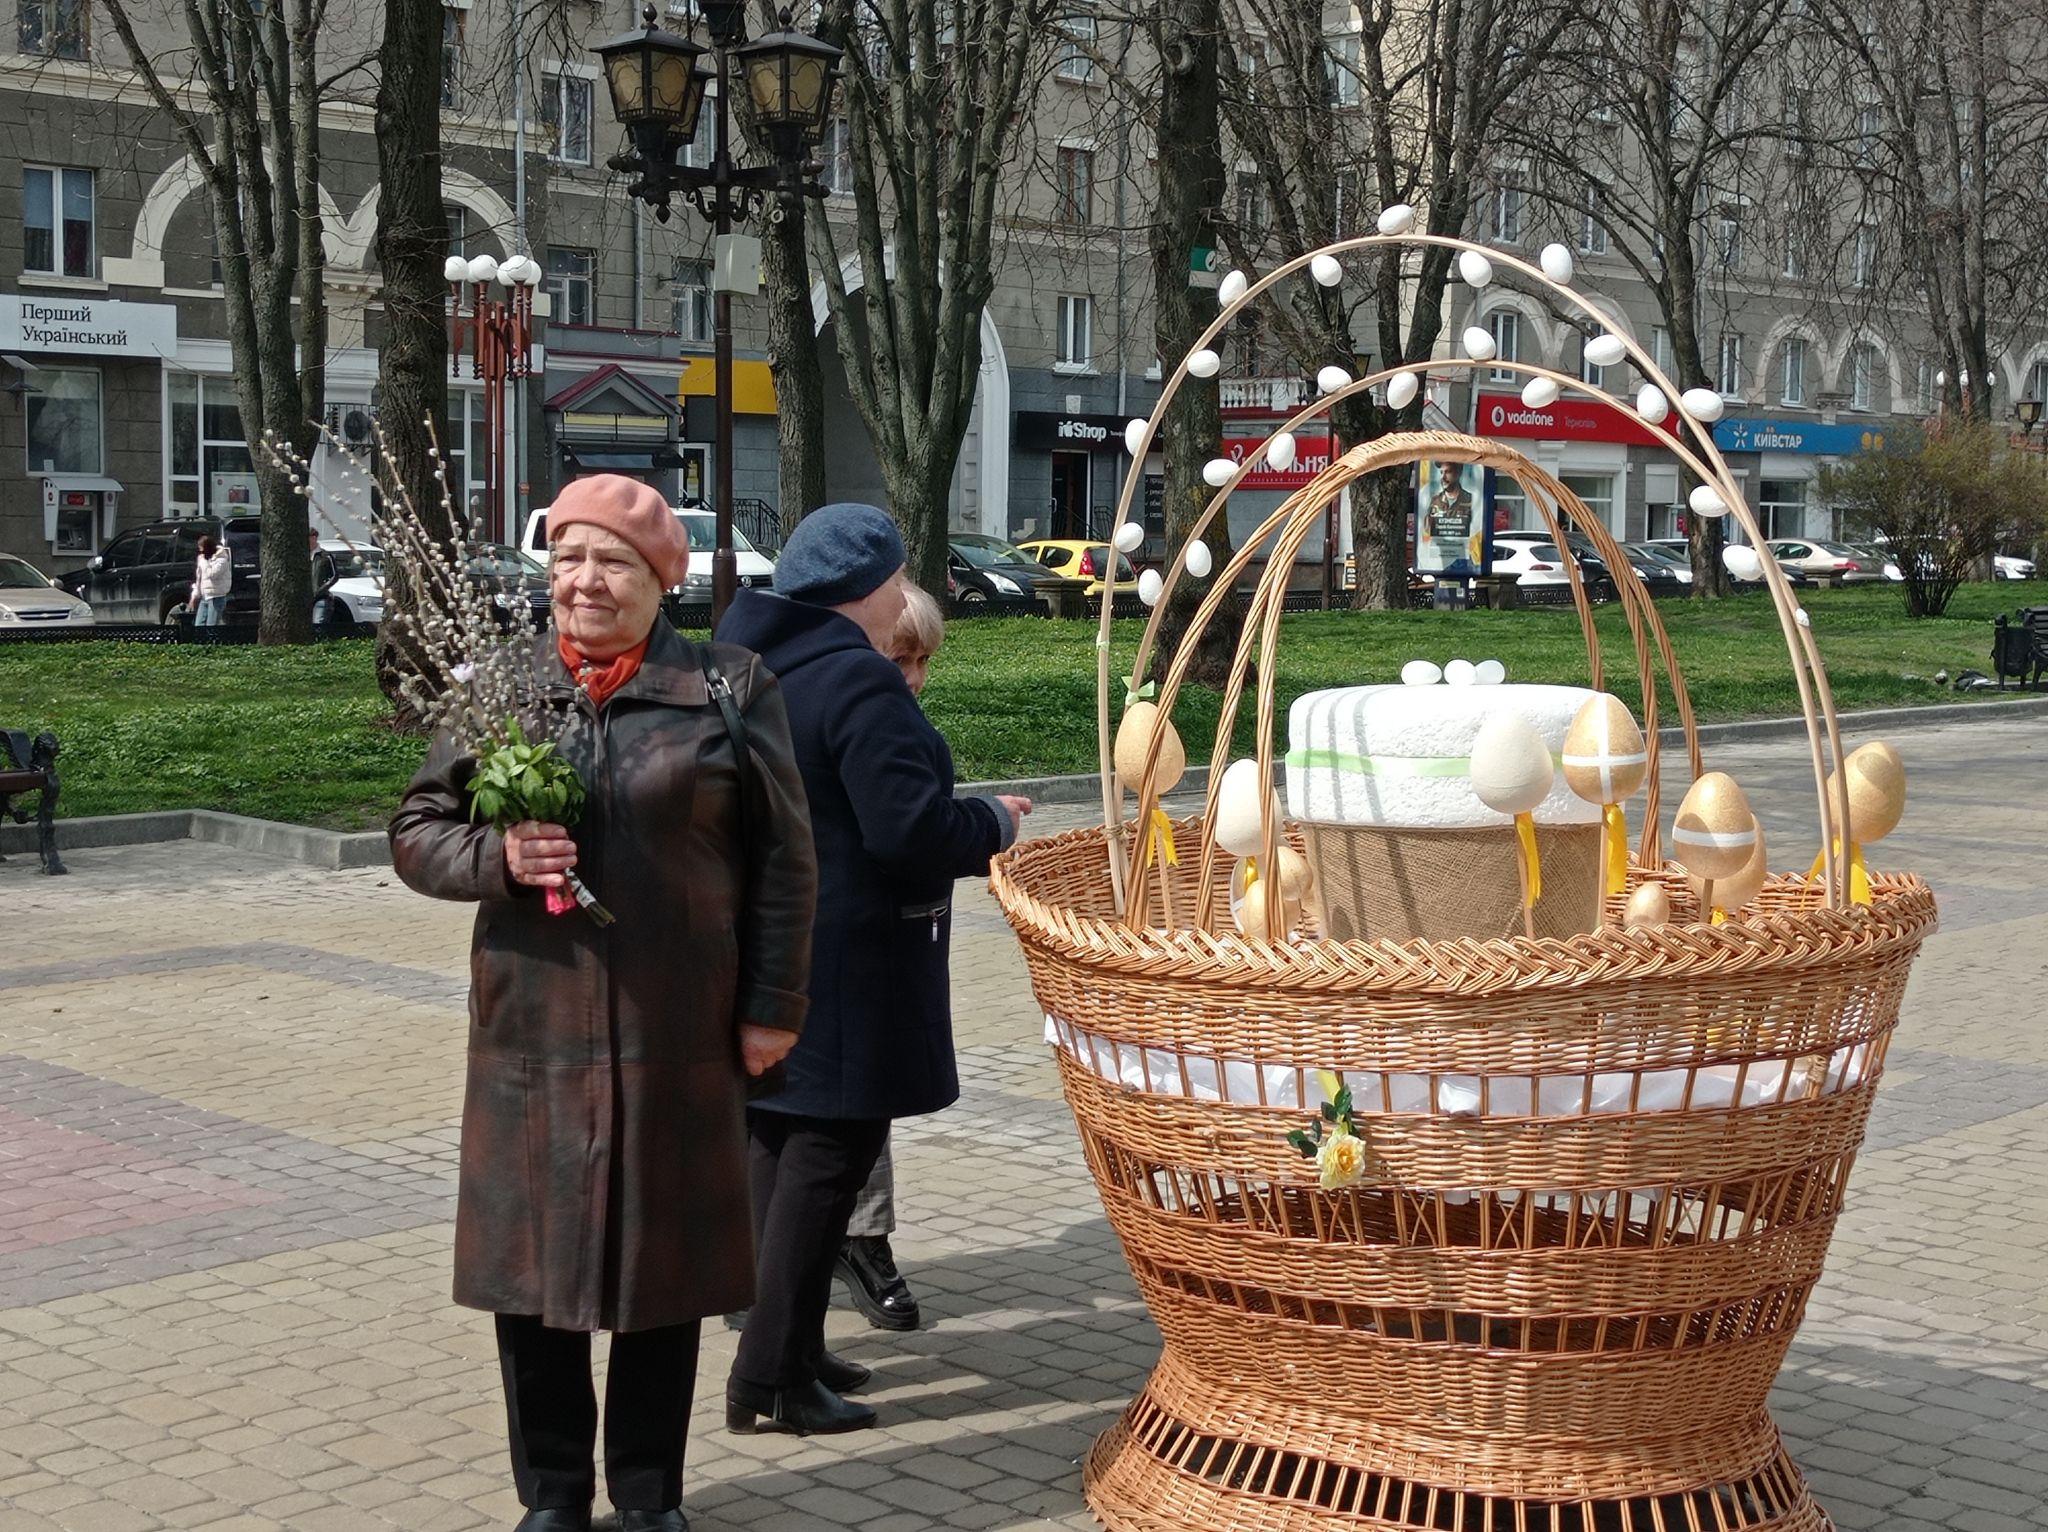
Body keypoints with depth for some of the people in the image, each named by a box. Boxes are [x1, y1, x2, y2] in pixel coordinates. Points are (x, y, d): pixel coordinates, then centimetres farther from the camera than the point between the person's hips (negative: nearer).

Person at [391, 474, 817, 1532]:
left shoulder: (728, 692, 1)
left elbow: (782, 859, 2)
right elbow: (416, 831, 8)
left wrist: (773, 1005, -1)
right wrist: (496, 857, -12)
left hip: (677, 1038, -1)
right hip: (533, 1035, 2)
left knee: (661, 1262, 9)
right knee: (530, 1261, 8)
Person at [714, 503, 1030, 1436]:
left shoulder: (752, 664, 10)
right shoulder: (857, 681, -19)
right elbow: (911, 832, -24)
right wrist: (992, 824, -5)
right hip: (839, 964, -9)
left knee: (780, 1144, 15)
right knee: (830, 1154, -2)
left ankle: (789, 1350, 25)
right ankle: (771, 1378, 2)